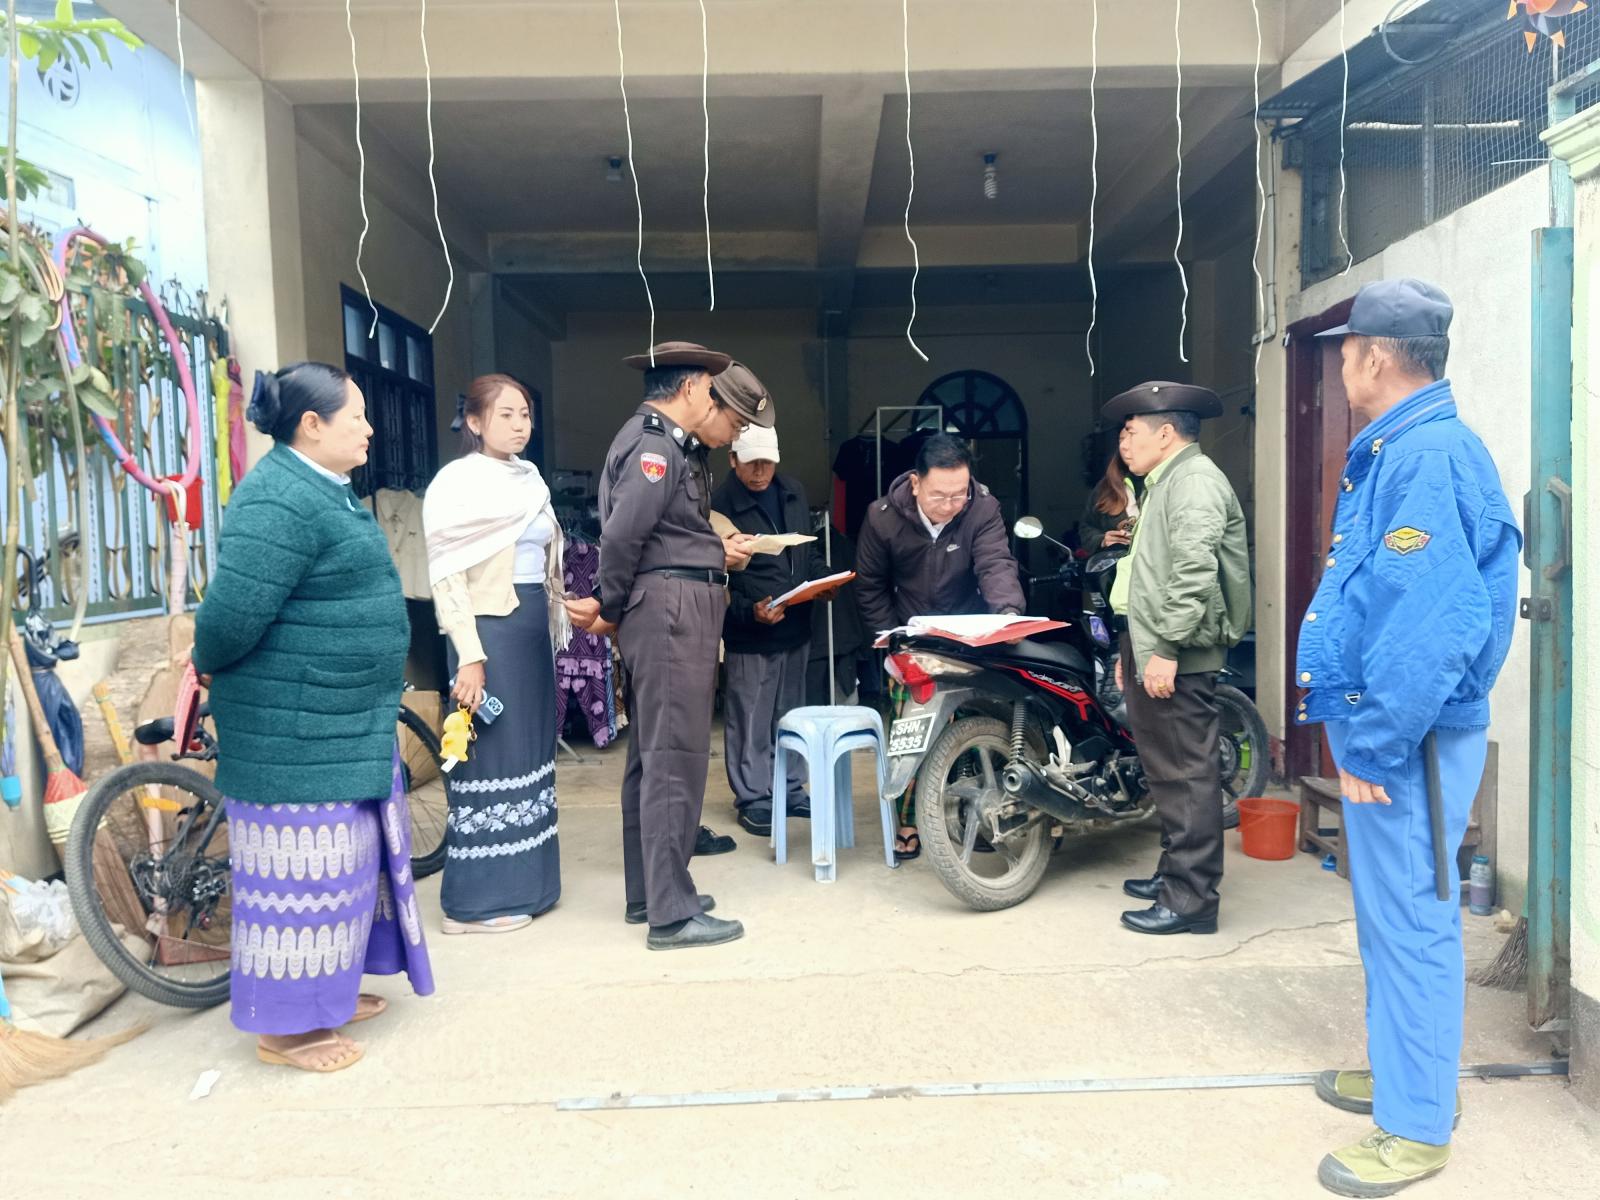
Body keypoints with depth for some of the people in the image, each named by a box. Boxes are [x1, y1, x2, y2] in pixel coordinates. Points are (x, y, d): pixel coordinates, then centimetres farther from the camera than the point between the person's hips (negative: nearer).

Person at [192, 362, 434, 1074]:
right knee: (302, 862, 1)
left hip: (344, 721, 10)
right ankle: (285, 1026, 17)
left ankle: (327, 987, 35)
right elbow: (234, 612, -26)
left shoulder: (323, 489, 12)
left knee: (346, 855, 19)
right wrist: (208, 665, -8)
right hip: (294, 728, -10)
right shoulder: (280, 502, -21)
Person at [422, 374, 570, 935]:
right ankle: (475, 900, 9)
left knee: (530, 751, 12)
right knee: (492, 755, -3)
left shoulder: (531, 480, 14)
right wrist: (469, 657, -20)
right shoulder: (458, 482, -8)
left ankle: (522, 883, 23)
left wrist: (553, 629, 13)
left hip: (533, 625, 8)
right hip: (490, 628, -8)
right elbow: (447, 577, -13)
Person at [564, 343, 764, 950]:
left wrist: (718, 553, 3)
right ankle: (673, 914, 0)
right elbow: (621, 535, -20)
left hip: (676, 614, 11)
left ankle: (647, 892, 26)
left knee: (653, 755, 15)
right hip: (672, 608, -11)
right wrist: (611, 610, -8)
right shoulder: (655, 443, -12)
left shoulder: (671, 445, 19)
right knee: (675, 758, -7)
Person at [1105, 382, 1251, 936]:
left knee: (1186, 776, -6)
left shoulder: (1194, 480, -11)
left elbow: (1195, 574, -23)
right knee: (1167, 773, 17)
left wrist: (1166, 649, -25)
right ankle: (1174, 874, 29)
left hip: (1177, 662, -11)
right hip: (1154, 655, 11)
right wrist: (1134, 648, 24)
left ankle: (1191, 900, 0)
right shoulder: (1169, 482, 22)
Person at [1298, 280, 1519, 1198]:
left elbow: (1431, 625, -27)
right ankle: (1408, 1069, 38)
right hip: (1382, 723, 10)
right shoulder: (1395, 452, 13)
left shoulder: (1428, 458, -20)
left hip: (1408, 740, -10)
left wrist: (1373, 743, -22)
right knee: (1390, 916, 21)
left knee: (1410, 923, 1)